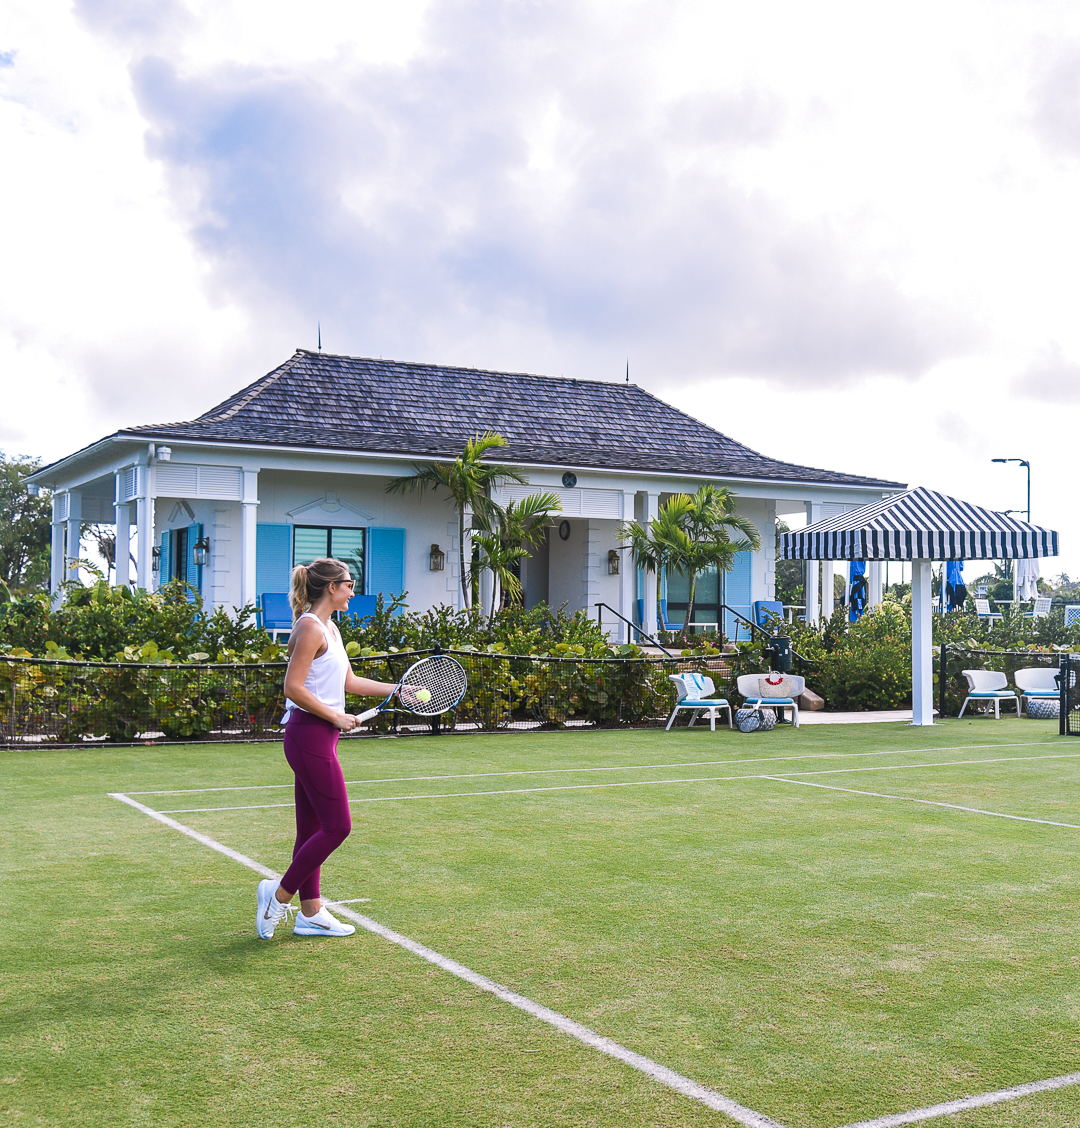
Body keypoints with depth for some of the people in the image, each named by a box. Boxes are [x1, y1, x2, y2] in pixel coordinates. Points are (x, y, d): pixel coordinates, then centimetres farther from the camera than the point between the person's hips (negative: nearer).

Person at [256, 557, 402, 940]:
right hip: (309, 735, -10)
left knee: (313, 829, 12)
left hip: (319, 738, 10)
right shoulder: (311, 627, -14)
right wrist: (335, 716, -16)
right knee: (337, 826, -6)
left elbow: (348, 682, 22)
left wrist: (399, 690, 19)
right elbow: (293, 687, -19)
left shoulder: (330, 628, 16)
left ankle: (311, 913, 18)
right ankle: (280, 894, 5)